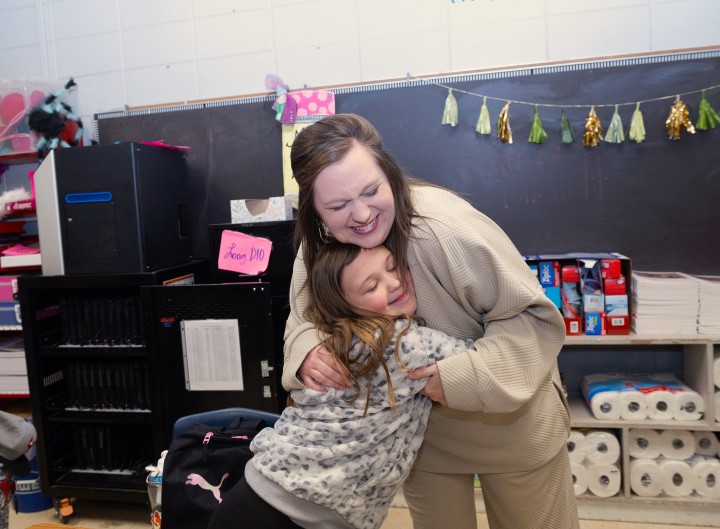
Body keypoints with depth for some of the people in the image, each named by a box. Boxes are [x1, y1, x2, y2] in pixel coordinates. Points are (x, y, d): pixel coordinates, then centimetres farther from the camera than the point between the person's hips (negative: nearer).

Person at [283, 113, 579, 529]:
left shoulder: (448, 226, -33)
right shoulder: (318, 249, -14)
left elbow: (534, 316, -25)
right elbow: (304, 320, -1)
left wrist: (463, 377, -37)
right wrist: (307, 352, -24)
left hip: (511, 421, -3)